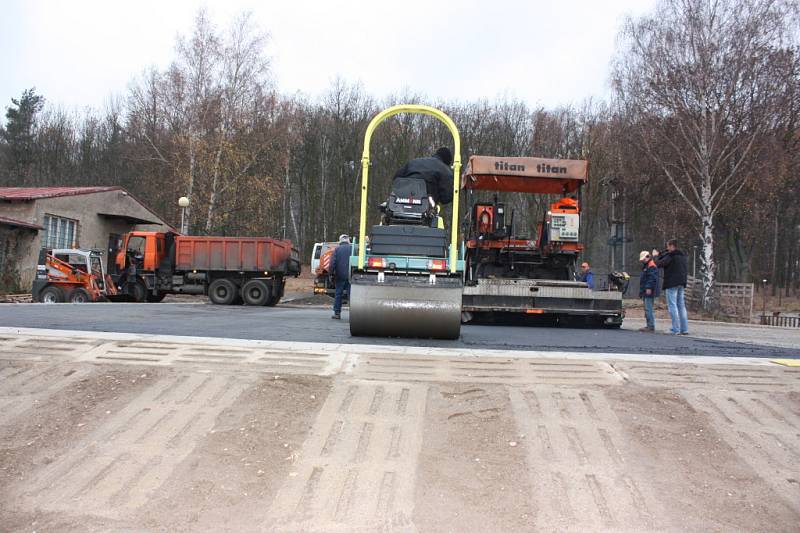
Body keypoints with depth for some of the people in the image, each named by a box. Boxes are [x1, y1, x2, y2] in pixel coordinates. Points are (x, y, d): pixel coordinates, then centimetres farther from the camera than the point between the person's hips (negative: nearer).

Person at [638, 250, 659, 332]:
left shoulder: (652, 266, -12)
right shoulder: (646, 266, 22)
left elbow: (652, 278, -22)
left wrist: (649, 288, -27)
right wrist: (642, 291, 27)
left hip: (649, 292, -11)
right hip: (645, 292, 11)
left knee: (649, 309, -13)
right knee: (647, 309, 14)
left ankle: (651, 326, -13)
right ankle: (649, 325, 19)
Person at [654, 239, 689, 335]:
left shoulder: (670, 256, -14)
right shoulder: (684, 256, 15)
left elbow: (659, 264, -19)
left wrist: (657, 256, 2)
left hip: (672, 284, -8)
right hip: (681, 284, 8)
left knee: (672, 306, -6)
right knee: (681, 306, 12)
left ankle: (676, 329, -10)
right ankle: (684, 329, 11)